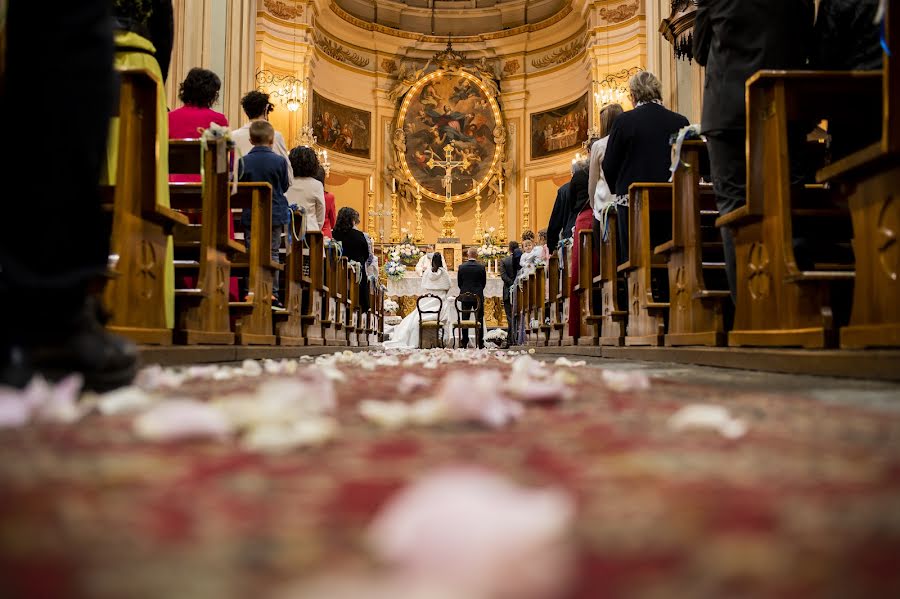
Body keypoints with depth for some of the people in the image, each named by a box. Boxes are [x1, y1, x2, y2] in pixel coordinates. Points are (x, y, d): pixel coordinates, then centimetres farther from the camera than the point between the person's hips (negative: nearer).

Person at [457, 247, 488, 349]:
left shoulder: (461, 267, -4)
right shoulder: (481, 267, -6)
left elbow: (459, 282, 2)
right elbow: (484, 282, 2)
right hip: (478, 296, -1)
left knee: (464, 320, 7)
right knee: (479, 320, 5)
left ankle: (464, 343, 8)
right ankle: (480, 343, 5)